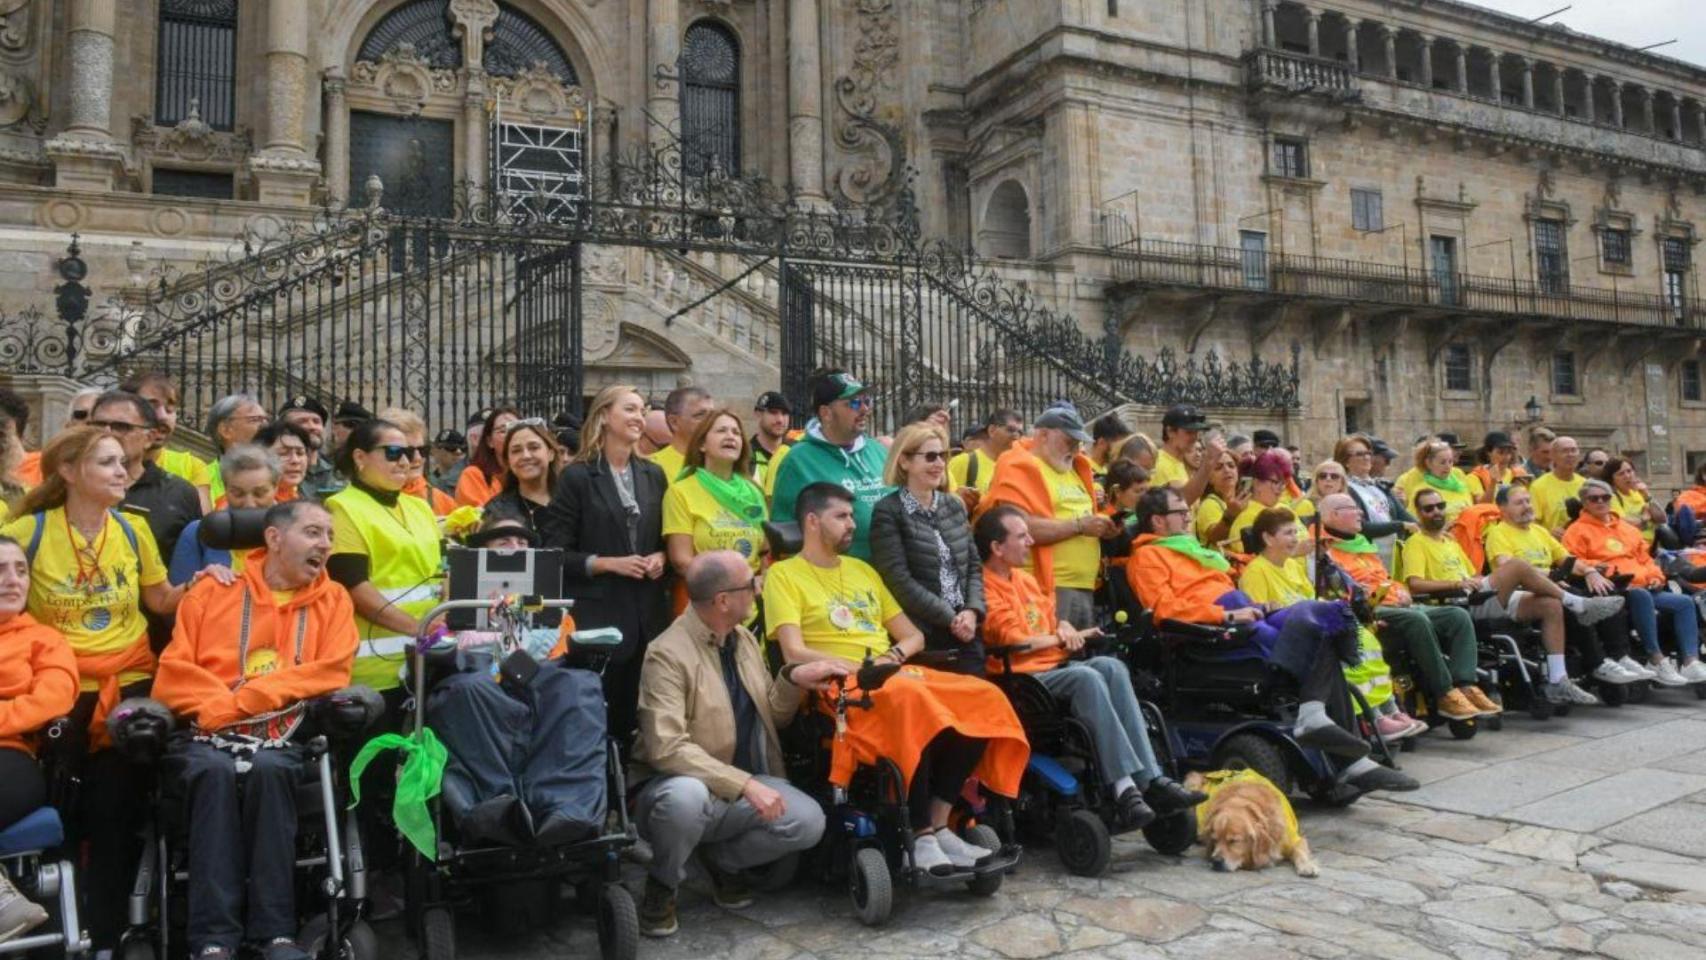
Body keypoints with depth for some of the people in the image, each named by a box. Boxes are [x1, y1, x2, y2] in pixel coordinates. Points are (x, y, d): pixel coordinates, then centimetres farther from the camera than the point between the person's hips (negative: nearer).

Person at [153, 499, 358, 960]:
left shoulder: (333, 599, 14)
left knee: (268, 769, -33)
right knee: (216, 771, -33)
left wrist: (242, 699, -10)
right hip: (208, 733, 0)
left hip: (284, 734, 0)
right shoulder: (212, 591, 13)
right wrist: (221, 708, -13)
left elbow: (330, 672, -1)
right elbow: (174, 673, 5)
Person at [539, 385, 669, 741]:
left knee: (641, 709, 8)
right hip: (597, 611, -5)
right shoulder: (577, 476, -4)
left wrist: (660, 557, -1)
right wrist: (609, 563, -15)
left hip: (648, 611, 5)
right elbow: (556, 551, -7)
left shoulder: (653, 475, 13)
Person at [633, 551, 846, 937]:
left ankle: (721, 860, 10)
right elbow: (666, 748, -28)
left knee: (808, 821, -18)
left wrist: (794, 679, -9)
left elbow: (772, 717, 13)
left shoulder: (744, 639, 6)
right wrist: (745, 783, -32)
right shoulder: (667, 654, -19)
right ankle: (661, 886, -7)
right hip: (684, 788, -6)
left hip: (738, 790, 6)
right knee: (686, 795, -40)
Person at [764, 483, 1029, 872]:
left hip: (894, 676, 7)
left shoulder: (863, 570, 23)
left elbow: (913, 635, 23)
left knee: (983, 701, -16)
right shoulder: (784, 575, 2)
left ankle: (939, 825, -15)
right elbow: (794, 653, -11)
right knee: (911, 702, -37)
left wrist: (896, 654, 0)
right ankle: (921, 836, -26)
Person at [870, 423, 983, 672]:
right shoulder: (888, 512, -5)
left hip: (965, 630, 6)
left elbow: (973, 565, 14)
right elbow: (898, 579, -12)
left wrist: (972, 610, -4)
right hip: (920, 634, -5)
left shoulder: (954, 506, 15)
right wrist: (949, 618, -12)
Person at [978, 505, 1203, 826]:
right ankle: (1123, 787, -35)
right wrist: (1062, 638, 0)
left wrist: (1065, 630, 1)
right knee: (1086, 677, -32)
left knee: (1112, 666, -20)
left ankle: (1150, 779, -26)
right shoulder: (984, 588, -9)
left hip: (1056, 668, 8)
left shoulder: (1026, 579, 21)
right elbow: (1014, 641, -15)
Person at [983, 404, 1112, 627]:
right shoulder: (1019, 467, -6)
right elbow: (1020, 528, -20)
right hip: (1049, 586, -8)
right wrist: (1078, 526, -15)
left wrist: (1100, 526, 7)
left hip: (1086, 587, 8)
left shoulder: (1074, 467, 20)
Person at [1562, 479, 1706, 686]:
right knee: (1641, 595, -37)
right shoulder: (1578, 531, 6)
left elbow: (1645, 558, 30)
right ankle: (1656, 659, -35)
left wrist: (1655, 575, 11)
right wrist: (1601, 569, -18)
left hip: (1644, 588, 7)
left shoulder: (1627, 528, 28)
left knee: (1685, 602, -11)